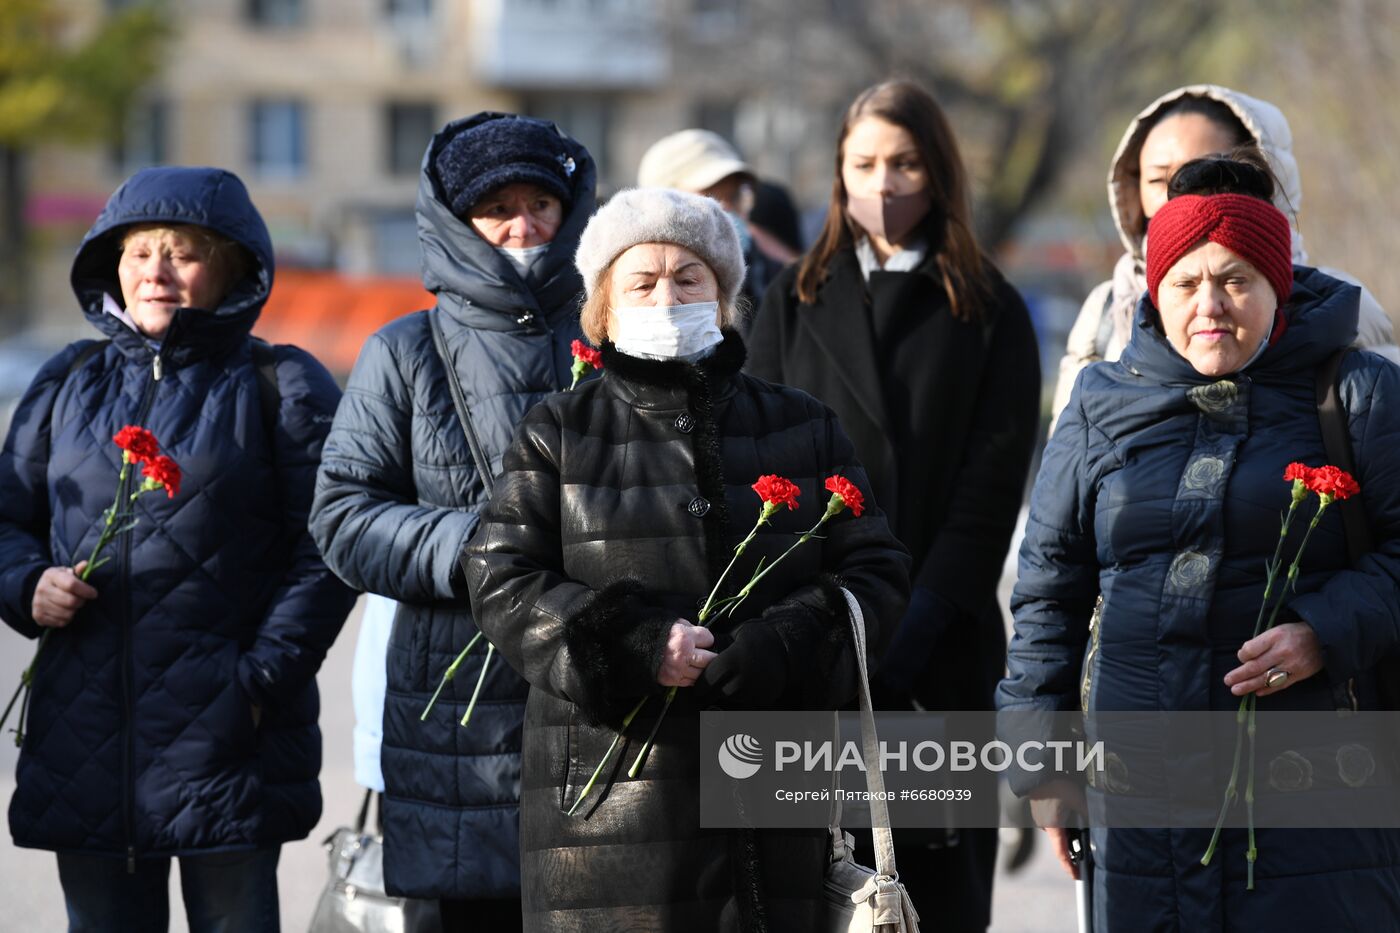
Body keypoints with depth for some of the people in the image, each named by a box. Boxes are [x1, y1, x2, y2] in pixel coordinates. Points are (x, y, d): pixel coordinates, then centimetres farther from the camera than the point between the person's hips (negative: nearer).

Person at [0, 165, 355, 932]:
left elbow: (325, 552, -5)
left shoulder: (281, 388, 1)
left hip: (226, 735, -4)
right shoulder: (67, 384, 14)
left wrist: (264, 676, -15)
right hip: (84, 734, 4)